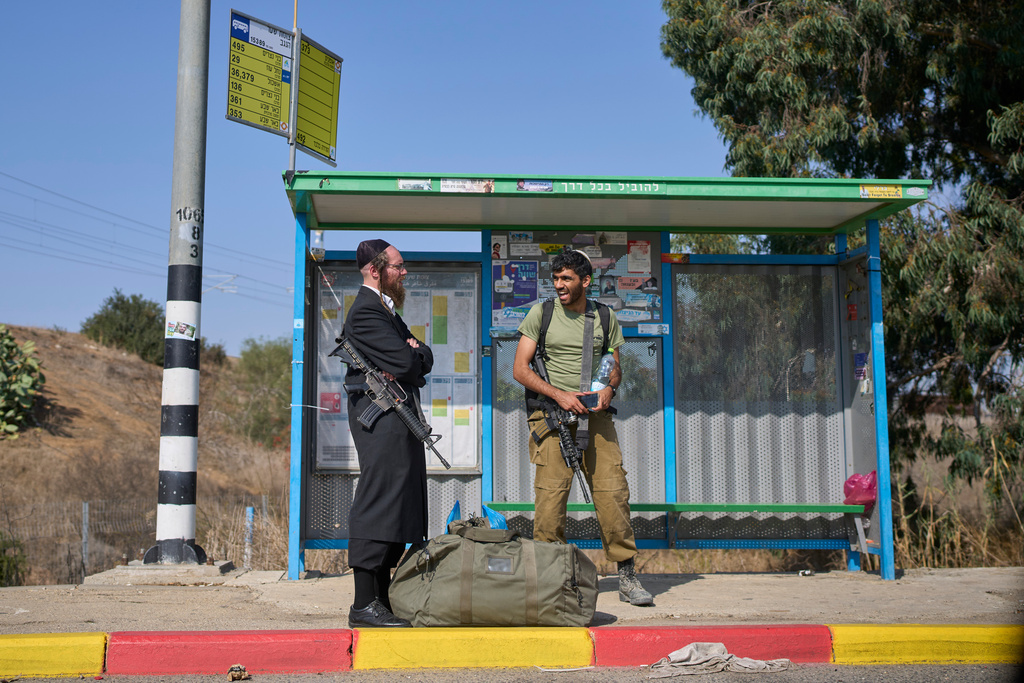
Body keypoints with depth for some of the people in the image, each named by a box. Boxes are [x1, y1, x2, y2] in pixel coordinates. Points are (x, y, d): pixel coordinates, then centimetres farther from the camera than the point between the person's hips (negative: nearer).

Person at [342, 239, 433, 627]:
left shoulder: (387, 309, 22)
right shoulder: (365, 311, -11)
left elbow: (424, 358, 16)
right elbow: (404, 362, -20)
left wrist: (413, 353, -6)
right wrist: (414, 356, 2)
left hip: (401, 416, 11)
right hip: (381, 414, -11)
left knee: (400, 504, 11)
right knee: (379, 502, -12)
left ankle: (382, 594, 17)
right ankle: (364, 604, -10)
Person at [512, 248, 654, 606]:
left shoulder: (605, 318, 12)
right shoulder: (541, 313, 4)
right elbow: (520, 368, 2)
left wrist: (608, 388, -4)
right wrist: (559, 395, -10)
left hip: (595, 414, 2)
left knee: (613, 492, -5)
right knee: (550, 494, -8)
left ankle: (627, 576, 4)